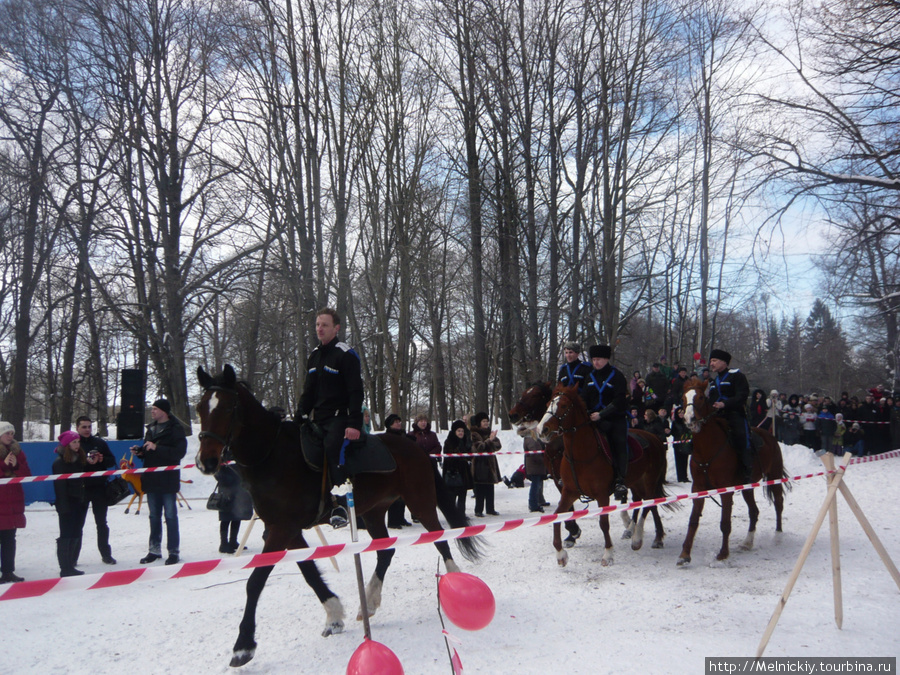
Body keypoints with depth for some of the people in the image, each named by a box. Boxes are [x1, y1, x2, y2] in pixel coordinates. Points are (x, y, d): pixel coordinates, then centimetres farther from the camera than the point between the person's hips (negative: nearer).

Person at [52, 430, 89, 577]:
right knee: (66, 535, -4)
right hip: (68, 504, -7)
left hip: (80, 502, 7)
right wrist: (63, 507, -17)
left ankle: (70, 565, 16)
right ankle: (65, 568, 0)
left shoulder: (80, 459, 13)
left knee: (76, 534, 9)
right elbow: (60, 486, -13)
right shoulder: (60, 462, -8)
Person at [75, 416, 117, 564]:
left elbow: (112, 461, 8)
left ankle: (106, 553, 18)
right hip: (80, 489, -2)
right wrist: (86, 462, -24)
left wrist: (102, 460, -12)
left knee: (101, 523, 9)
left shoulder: (100, 443, 7)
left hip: (99, 488, 2)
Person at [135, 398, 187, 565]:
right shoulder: (151, 428, 14)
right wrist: (140, 451, 1)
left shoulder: (175, 429, -8)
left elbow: (179, 452, -19)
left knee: (170, 516, -1)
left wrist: (156, 448, -23)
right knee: (154, 516, 14)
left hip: (168, 479, -7)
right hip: (151, 479, 7)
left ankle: (173, 551, 4)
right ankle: (154, 550, 23)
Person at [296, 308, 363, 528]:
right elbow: (308, 392, 22)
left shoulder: (346, 354, -7)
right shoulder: (314, 356, 17)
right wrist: (298, 420, 14)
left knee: (333, 453, -24)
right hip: (319, 419, 8)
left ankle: (341, 507, -21)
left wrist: (354, 424, -22)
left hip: (339, 418, -8)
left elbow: (356, 392, -13)